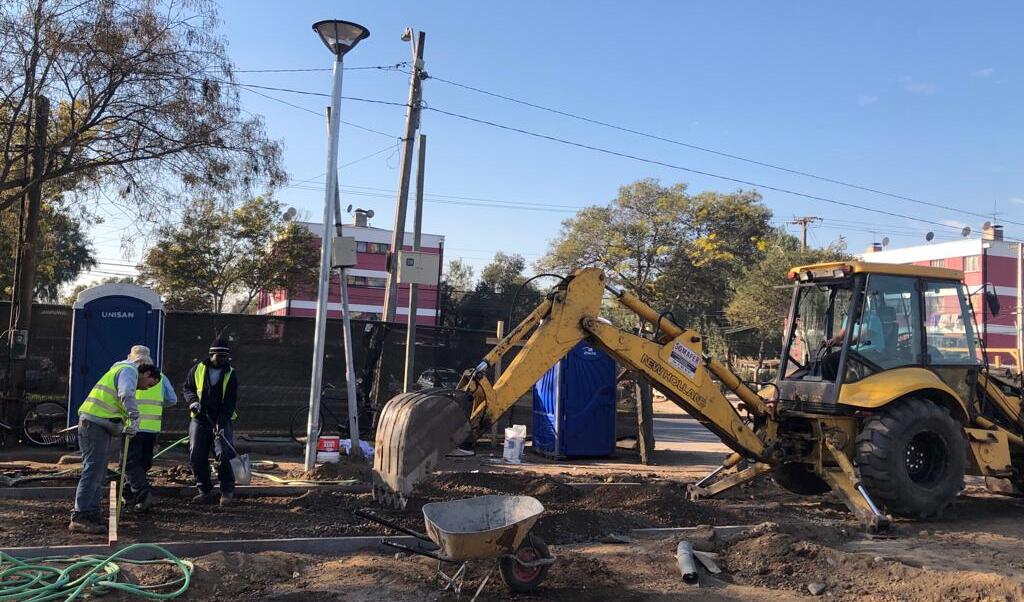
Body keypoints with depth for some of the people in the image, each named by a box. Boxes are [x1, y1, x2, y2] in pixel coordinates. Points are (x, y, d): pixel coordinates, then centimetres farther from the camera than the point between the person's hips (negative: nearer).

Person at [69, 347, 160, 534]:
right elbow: (127, 395, -25)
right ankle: (79, 518, -13)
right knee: (93, 470, -12)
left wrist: (124, 428, 16)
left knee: (98, 471, 13)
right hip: (95, 423, -11)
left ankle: (92, 514, 19)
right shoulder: (129, 371, -5)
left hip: (101, 425, 11)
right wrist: (135, 419, -27)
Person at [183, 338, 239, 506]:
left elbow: (231, 402, -8)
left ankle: (227, 491, -4)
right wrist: (192, 400, -8)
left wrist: (221, 423, -19)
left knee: (224, 454, -15)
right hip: (199, 419, 2)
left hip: (222, 421, -2)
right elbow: (186, 387, 15)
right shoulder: (198, 369, 3)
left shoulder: (230, 374, -2)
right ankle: (205, 491, 12)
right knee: (196, 455, 0)